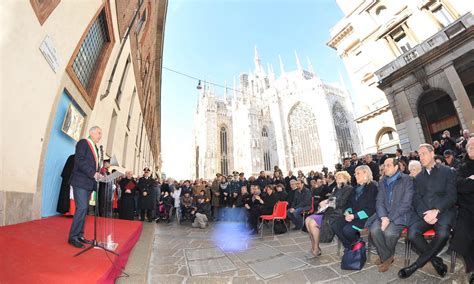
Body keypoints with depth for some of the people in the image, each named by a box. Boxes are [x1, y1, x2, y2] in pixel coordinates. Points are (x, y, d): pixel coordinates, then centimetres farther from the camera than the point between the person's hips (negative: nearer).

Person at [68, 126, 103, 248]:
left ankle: (79, 235, 18)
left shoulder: (95, 148, 19)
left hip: (89, 183, 8)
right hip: (81, 181, -8)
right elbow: (79, 161, -17)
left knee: (83, 209, 10)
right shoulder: (83, 143, -5)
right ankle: (73, 237, 1)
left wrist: (98, 174, 3)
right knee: (82, 208, -10)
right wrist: (93, 173, -20)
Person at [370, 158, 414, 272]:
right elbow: (379, 201, 7)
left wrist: (389, 218, -18)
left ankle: (387, 256, 2)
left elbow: (406, 203, -11)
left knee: (389, 232, -28)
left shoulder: (407, 180, -4)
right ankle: (386, 257, 1)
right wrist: (383, 217, -11)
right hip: (384, 215, 4)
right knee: (374, 229, -22)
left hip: (400, 216, -4)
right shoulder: (382, 182, 12)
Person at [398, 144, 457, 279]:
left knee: (442, 233, -33)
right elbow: (416, 199, 9)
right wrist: (425, 214, -10)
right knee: (412, 234, -24)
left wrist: (436, 211, -16)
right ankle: (436, 261, 2)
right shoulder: (418, 177, 19)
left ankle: (418, 264, -13)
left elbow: (451, 196, -1)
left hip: (443, 211, -2)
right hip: (423, 212, 2)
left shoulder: (448, 171, 10)